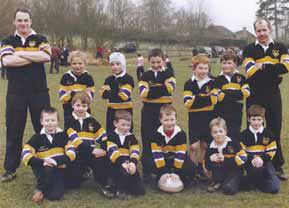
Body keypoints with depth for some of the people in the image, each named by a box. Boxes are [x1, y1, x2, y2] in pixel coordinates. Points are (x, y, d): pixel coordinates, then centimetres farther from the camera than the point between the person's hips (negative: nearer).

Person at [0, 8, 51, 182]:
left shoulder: (40, 40, 6)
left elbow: (46, 56, -15)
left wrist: (21, 53, -12)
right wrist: (35, 57, -12)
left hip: (39, 92, 0)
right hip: (15, 93, 1)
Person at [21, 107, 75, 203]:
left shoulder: (63, 135, 4)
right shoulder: (37, 138, 1)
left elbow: (71, 152, -4)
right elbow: (25, 154, -7)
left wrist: (56, 161, -19)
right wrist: (42, 162, -21)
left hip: (59, 169, 0)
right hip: (43, 170, 0)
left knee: (55, 195, -23)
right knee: (48, 170, -36)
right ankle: (40, 189, -8)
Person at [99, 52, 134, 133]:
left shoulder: (128, 79, -9)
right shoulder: (109, 79, 8)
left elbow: (125, 95, -19)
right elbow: (103, 94, -4)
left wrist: (111, 92, -10)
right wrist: (118, 92, -20)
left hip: (125, 110, -5)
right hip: (112, 111, 5)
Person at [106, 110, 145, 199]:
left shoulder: (132, 137, 13)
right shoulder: (111, 136, 2)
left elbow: (135, 152, -2)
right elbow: (112, 151, -13)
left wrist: (133, 163, -23)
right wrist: (121, 163, -27)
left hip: (129, 164, 3)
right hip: (116, 164, -3)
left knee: (140, 191, -9)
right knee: (124, 172, -38)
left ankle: (125, 184, 19)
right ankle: (121, 190, -10)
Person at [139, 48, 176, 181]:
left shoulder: (168, 74, 6)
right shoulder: (145, 75, 7)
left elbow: (170, 88, -14)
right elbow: (142, 92, -11)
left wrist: (152, 90, -17)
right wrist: (162, 89, -15)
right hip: (149, 111, 1)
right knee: (147, 141, 2)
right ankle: (146, 171, 12)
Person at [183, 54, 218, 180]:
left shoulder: (211, 83, 5)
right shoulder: (189, 84, -1)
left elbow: (213, 100, -10)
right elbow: (188, 103, -13)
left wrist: (197, 98, -16)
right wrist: (205, 98, -14)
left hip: (208, 118, 2)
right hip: (194, 118, -2)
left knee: (204, 145, 11)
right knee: (194, 146, -7)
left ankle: (200, 169, 26)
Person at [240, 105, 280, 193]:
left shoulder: (268, 134, 5)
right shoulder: (244, 135, 2)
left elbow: (271, 151, 2)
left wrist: (262, 159, -15)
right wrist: (252, 159, -18)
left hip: (265, 161, 2)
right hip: (250, 162, -1)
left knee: (274, 188, -15)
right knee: (257, 170, -39)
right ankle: (250, 180, -5)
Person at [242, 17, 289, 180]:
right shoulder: (250, 50, 4)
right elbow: (250, 71, -12)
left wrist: (262, 67, -15)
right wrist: (273, 70, -11)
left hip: (273, 95, 1)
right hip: (255, 95, -1)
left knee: (275, 130, 6)